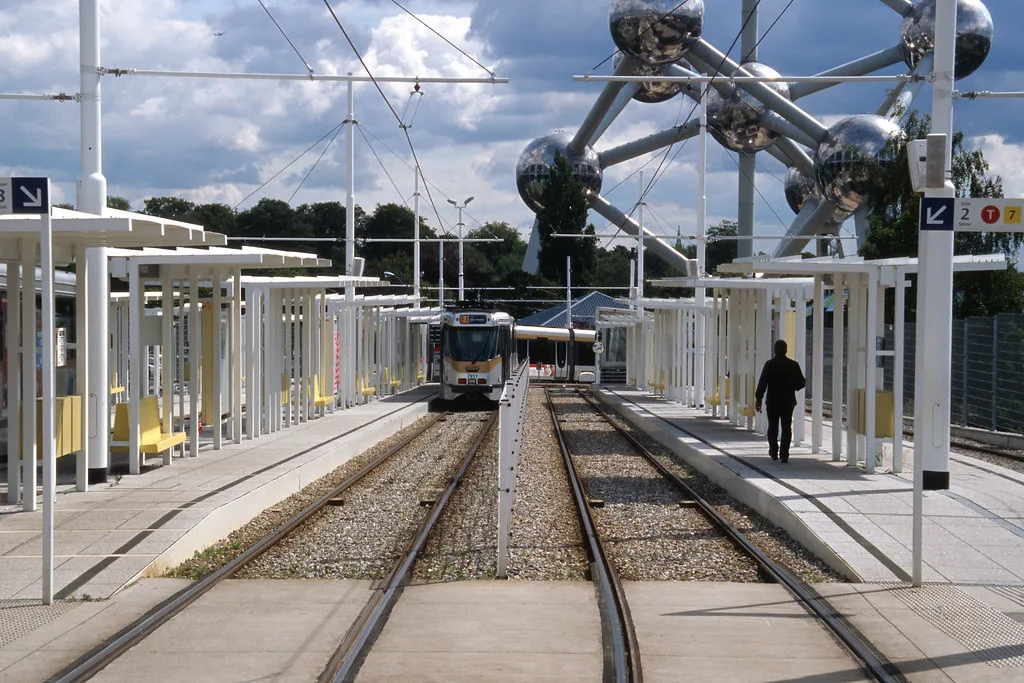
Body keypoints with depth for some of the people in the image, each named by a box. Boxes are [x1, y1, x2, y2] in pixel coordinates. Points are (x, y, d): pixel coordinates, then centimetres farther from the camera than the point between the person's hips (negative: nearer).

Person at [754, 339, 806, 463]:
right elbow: (801, 383, -2)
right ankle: (784, 455, -3)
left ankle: (774, 452, 20)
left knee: (773, 427, 14)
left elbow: (762, 384, -10)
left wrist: (758, 400, -5)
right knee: (786, 428, 3)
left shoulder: (769, 365, -8)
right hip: (788, 402, 1)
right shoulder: (793, 365, -4)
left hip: (772, 402, -1)